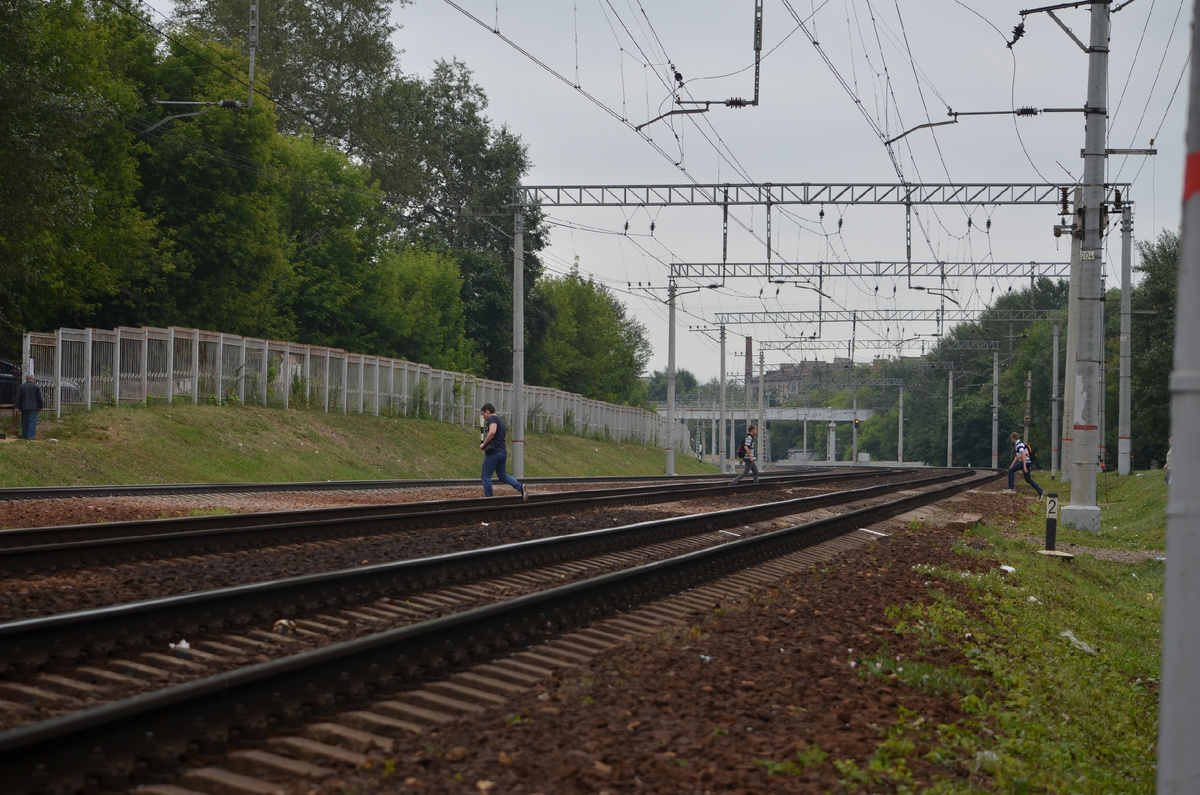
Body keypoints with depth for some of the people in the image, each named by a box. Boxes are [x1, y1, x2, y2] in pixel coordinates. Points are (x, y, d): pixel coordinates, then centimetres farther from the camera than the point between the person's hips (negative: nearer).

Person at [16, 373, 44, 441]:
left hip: (24, 407, 2)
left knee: (24, 422, 9)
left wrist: (17, 407, 5)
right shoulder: (37, 387, -3)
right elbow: (40, 398, -2)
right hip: (33, 407, -2)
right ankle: (31, 436, -9)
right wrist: (41, 406, 7)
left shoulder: (21, 387, 2)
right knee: (32, 421, -3)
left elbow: (18, 398, 1)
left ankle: (24, 435, 13)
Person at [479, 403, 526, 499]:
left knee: (486, 476, 1)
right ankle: (520, 487, -2)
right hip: (503, 451, 9)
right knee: (502, 475, 16)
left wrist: (483, 444, -15)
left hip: (493, 452, -9)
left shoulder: (492, 419, -7)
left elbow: (492, 432, -25)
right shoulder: (501, 421, 22)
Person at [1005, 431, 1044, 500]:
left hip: (1025, 462, -9)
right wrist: (1012, 465, 26)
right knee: (1028, 480, 12)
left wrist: (1024, 466, -28)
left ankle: (1011, 487, -7)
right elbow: (1017, 456, 26)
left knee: (1011, 470, -8)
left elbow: (1023, 455, -24)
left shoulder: (1019, 444, -14)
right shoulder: (1018, 444, 17)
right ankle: (1040, 491, 13)